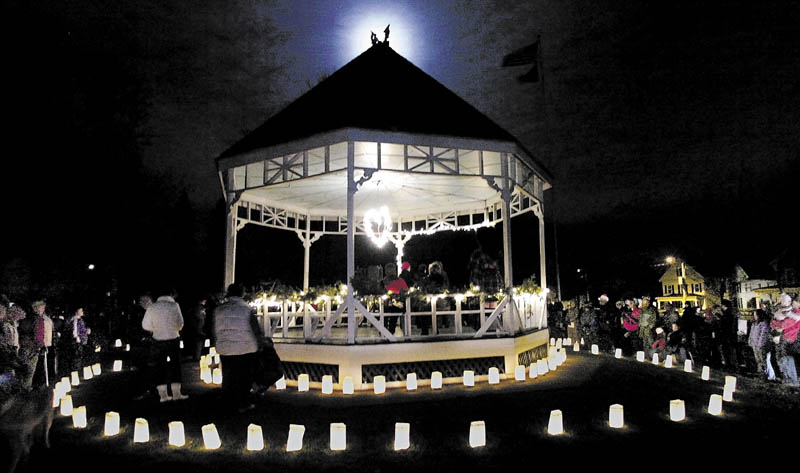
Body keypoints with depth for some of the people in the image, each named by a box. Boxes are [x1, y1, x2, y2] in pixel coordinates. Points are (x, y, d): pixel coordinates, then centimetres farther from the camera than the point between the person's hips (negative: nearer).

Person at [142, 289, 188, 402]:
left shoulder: (152, 307, 1)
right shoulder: (174, 306, -9)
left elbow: (145, 325, 3)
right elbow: (180, 324, -10)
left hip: (158, 340, 3)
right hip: (173, 339, -3)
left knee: (160, 367, 9)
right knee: (175, 365, 7)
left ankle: (162, 395, 11)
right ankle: (176, 393, 8)